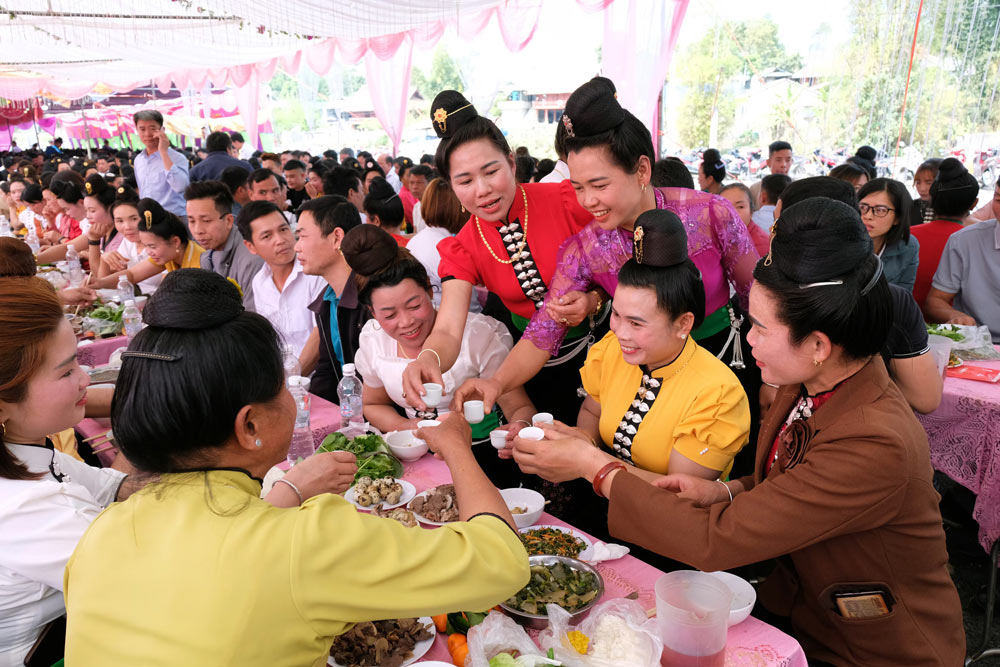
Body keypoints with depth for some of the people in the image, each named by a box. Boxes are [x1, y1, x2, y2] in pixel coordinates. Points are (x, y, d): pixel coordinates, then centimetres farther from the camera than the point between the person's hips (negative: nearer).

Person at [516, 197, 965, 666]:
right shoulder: (810, 386, -8)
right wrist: (724, 493, -8)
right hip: (800, 604, 6)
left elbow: (712, 541, -32)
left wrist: (594, 467, -25)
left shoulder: (874, 447, -34)